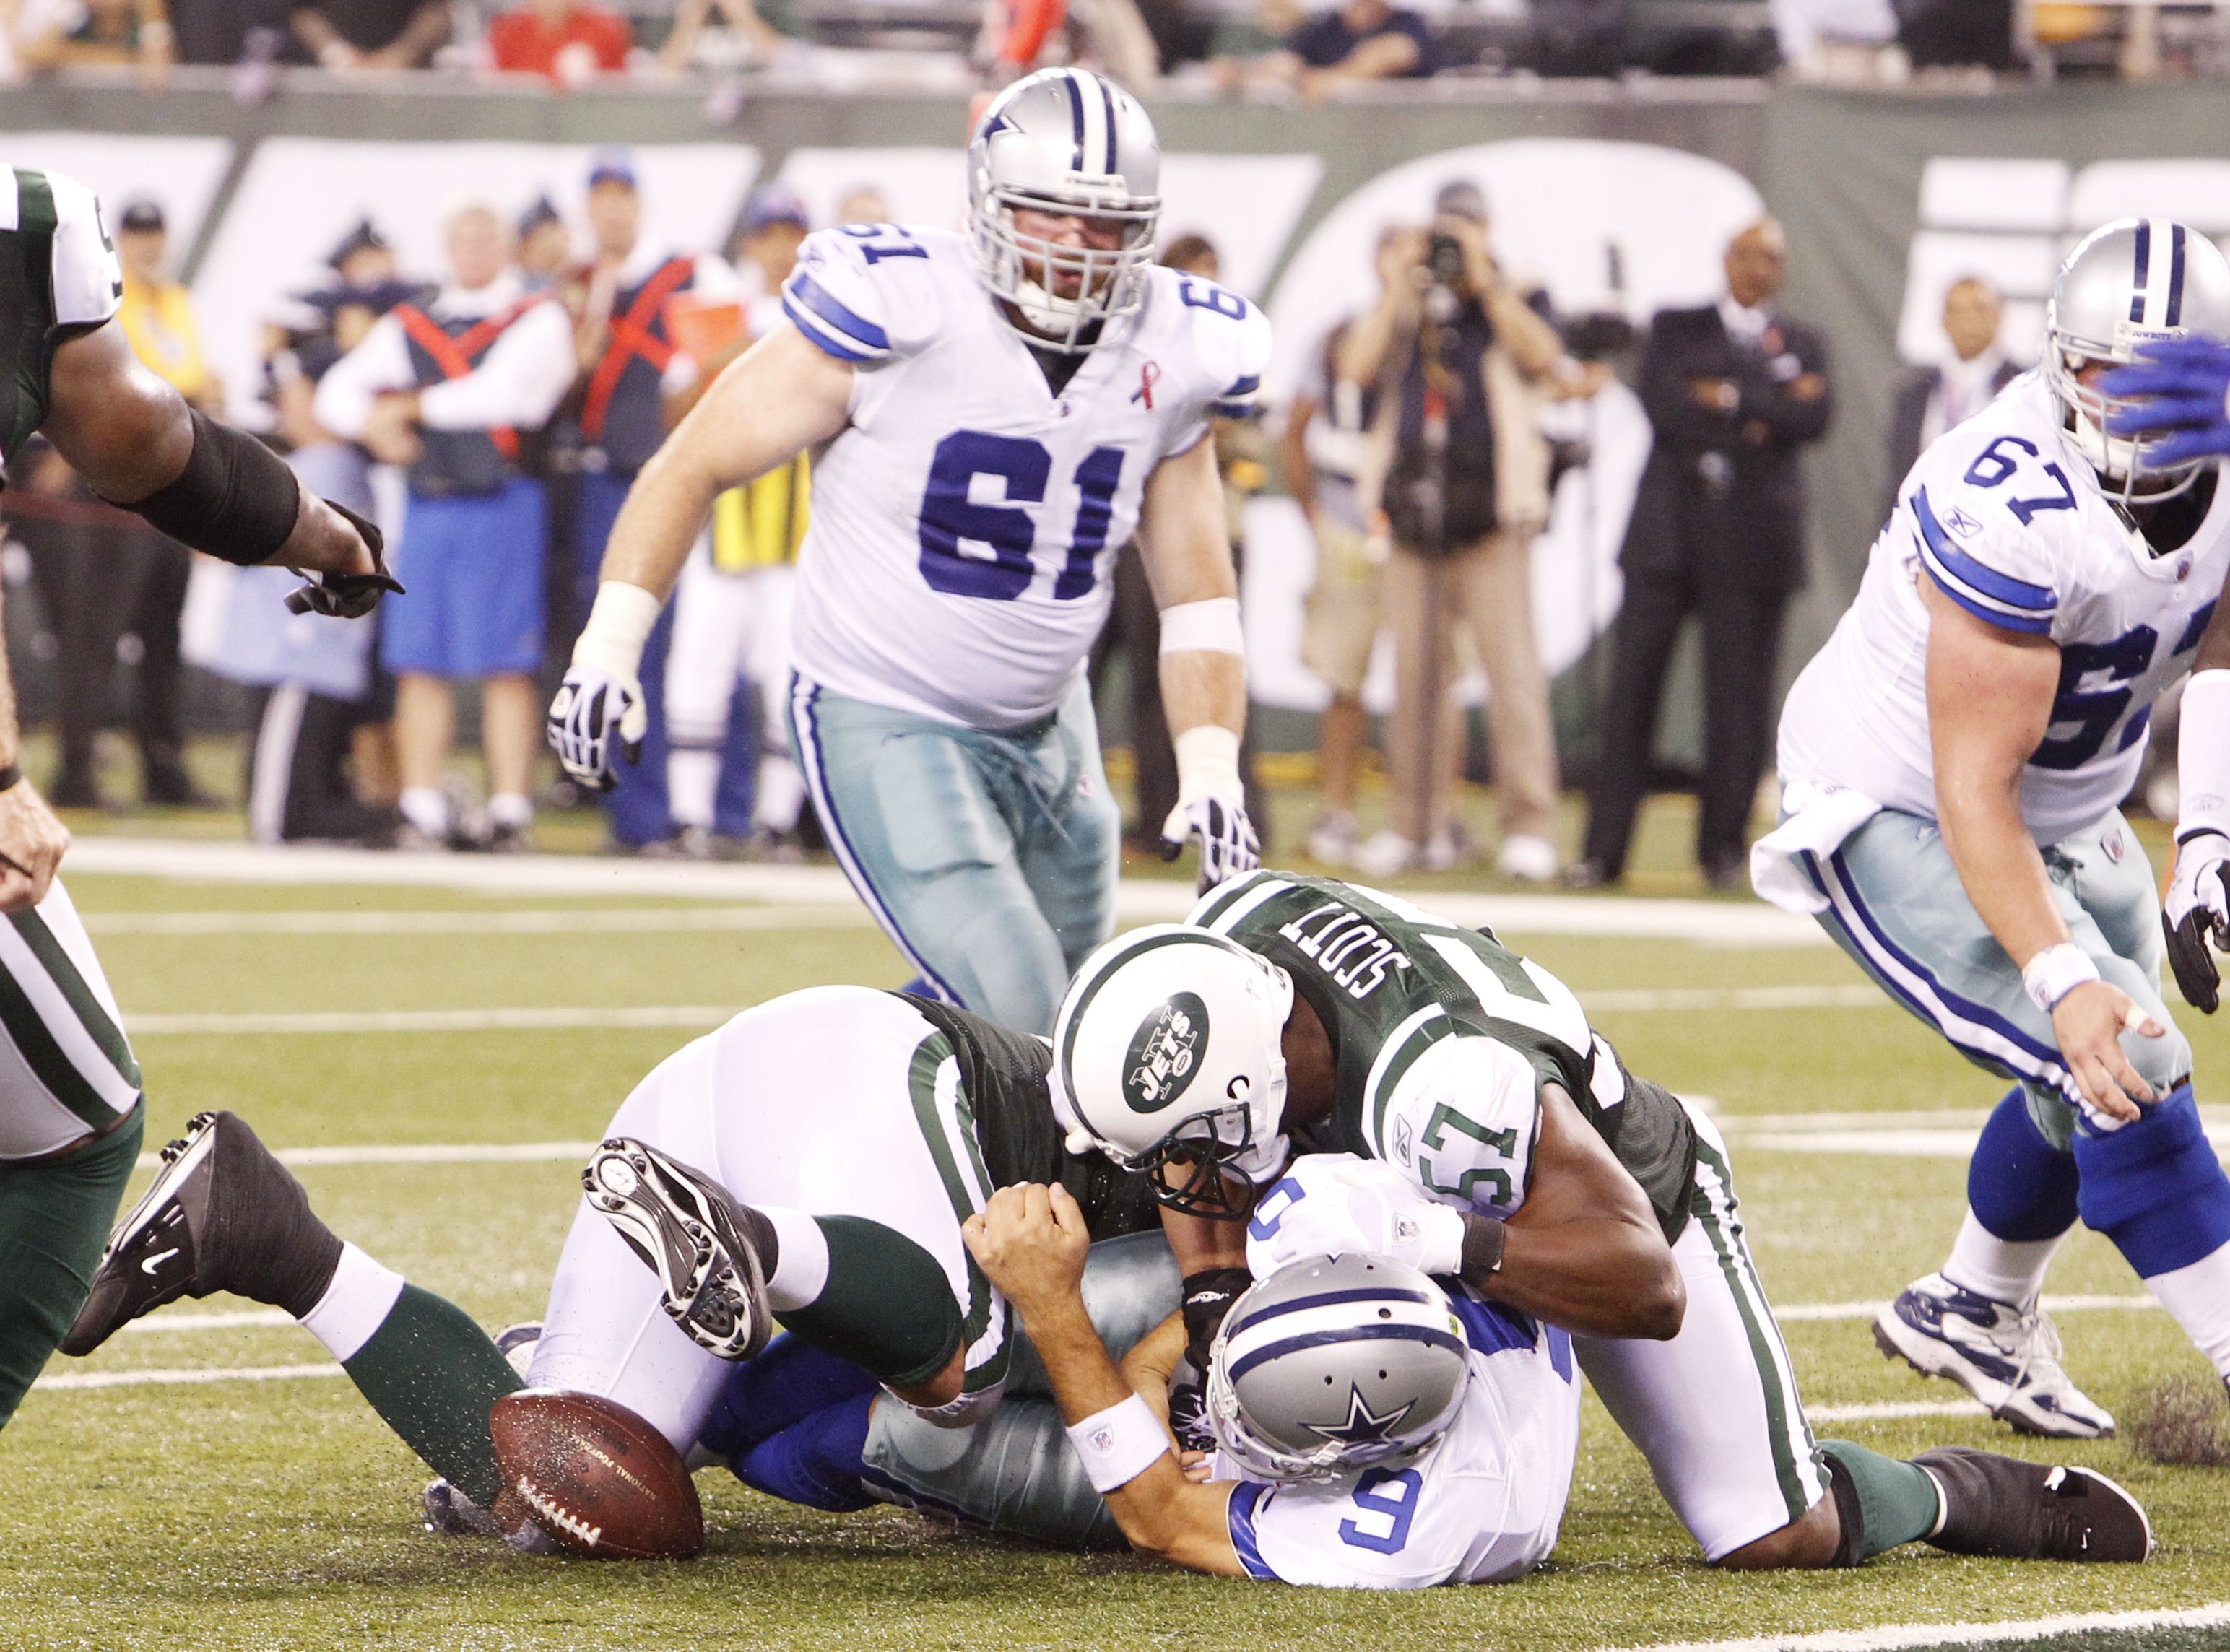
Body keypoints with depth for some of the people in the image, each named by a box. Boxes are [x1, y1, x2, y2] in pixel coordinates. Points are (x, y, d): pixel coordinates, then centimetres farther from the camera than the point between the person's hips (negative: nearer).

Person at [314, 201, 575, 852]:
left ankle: (510, 812, -3)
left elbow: (501, 395, -12)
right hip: (427, 504, 5)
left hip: (501, 504, -4)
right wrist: (373, 426, -8)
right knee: (421, 664, 2)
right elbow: (338, 392, 15)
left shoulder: (538, 321, 2)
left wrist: (410, 405, -4)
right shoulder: (407, 327, 17)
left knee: (504, 667, -5)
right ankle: (423, 810, 6)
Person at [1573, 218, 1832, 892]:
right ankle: (1604, 849, -1)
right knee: (1632, 688, -3)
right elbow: (1661, 405, -5)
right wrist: (1759, 420, -6)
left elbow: (1814, 417, -5)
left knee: (1738, 700, -2)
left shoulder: (1802, 345, 14)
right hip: (1668, 532, 0)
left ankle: (1723, 848, 6)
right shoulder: (1676, 328, 14)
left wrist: (1726, 398, -6)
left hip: (1752, 542, 0)